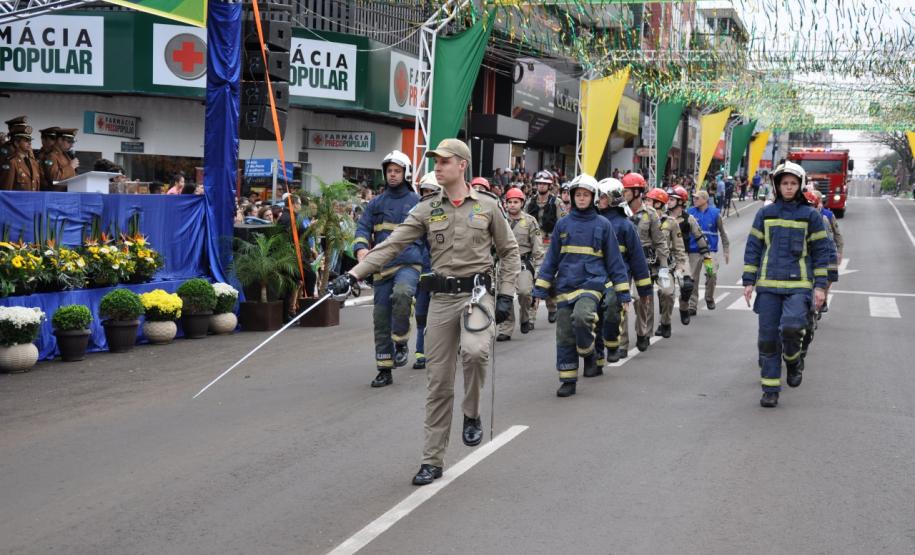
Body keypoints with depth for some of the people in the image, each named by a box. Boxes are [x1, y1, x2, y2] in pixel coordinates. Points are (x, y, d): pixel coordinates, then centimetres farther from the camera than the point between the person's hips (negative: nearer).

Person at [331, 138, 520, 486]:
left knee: (474, 350, -31)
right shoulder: (427, 209, 5)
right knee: (438, 381, 4)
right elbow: (391, 245, -2)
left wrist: (505, 294, -2)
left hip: (477, 293, -2)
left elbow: (509, 252, 9)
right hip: (442, 298, 2)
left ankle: (472, 415, -2)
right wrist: (353, 275, -12)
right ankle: (433, 461, 14)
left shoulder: (487, 206, 2)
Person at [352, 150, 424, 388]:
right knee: (381, 319, 4)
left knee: (401, 293, -36)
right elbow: (363, 227, 5)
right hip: (382, 266, 4)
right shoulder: (376, 204, 13)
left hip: (408, 263, -3)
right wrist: (361, 248, -15)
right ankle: (384, 370, 14)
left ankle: (401, 342, -16)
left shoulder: (417, 202, 7)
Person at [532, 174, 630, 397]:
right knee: (564, 336, 3)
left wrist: (623, 292, 3)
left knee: (581, 316, -30)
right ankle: (568, 381, 15)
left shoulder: (603, 225, 2)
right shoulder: (562, 224, 7)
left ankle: (589, 354, -3)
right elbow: (551, 259, 11)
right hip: (565, 286, 3)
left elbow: (614, 260, 6)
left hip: (592, 283, -3)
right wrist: (540, 289, 5)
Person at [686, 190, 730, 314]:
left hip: (710, 249, -2)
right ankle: (692, 305, 16)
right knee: (693, 278, 4)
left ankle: (709, 298, 8)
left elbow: (722, 232, 7)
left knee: (712, 274, -19)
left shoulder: (715, 213, -1)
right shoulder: (690, 212, 2)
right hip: (694, 250, 2)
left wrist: (726, 250, 7)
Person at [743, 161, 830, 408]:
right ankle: (770, 389, 12)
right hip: (768, 285, 2)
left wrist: (820, 286, 1)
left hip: (799, 285, -2)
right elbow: (753, 248, 11)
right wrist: (749, 281, 5)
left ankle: (793, 361, 8)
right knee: (767, 337, 2)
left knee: (791, 327, -24)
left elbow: (821, 251, 6)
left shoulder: (811, 215, 5)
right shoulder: (765, 213, 9)